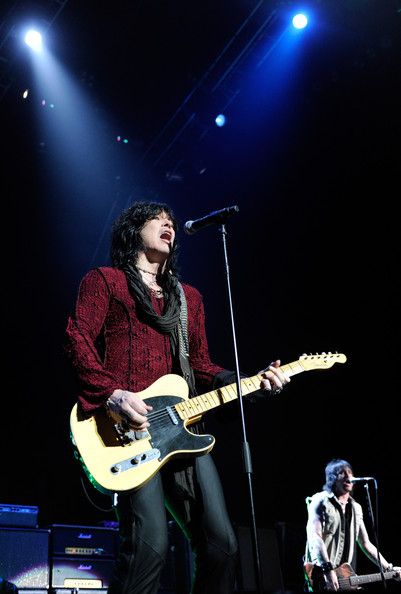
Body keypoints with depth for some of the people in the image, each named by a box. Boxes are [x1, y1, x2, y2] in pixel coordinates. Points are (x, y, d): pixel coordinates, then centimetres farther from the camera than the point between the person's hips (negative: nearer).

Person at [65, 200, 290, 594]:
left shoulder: (189, 297, 26)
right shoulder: (104, 280, 10)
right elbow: (77, 338, -3)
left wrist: (250, 383, 6)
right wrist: (111, 394, -18)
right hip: (126, 427, -6)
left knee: (221, 543, 1)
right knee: (150, 543, -19)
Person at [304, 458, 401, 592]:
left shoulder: (355, 508, 17)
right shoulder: (320, 501, -4)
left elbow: (365, 543, 20)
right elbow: (314, 537, -15)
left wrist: (388, 568, 11)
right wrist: (328, 570, -24)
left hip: (346, 577, 7)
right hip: (321, 575, -6)